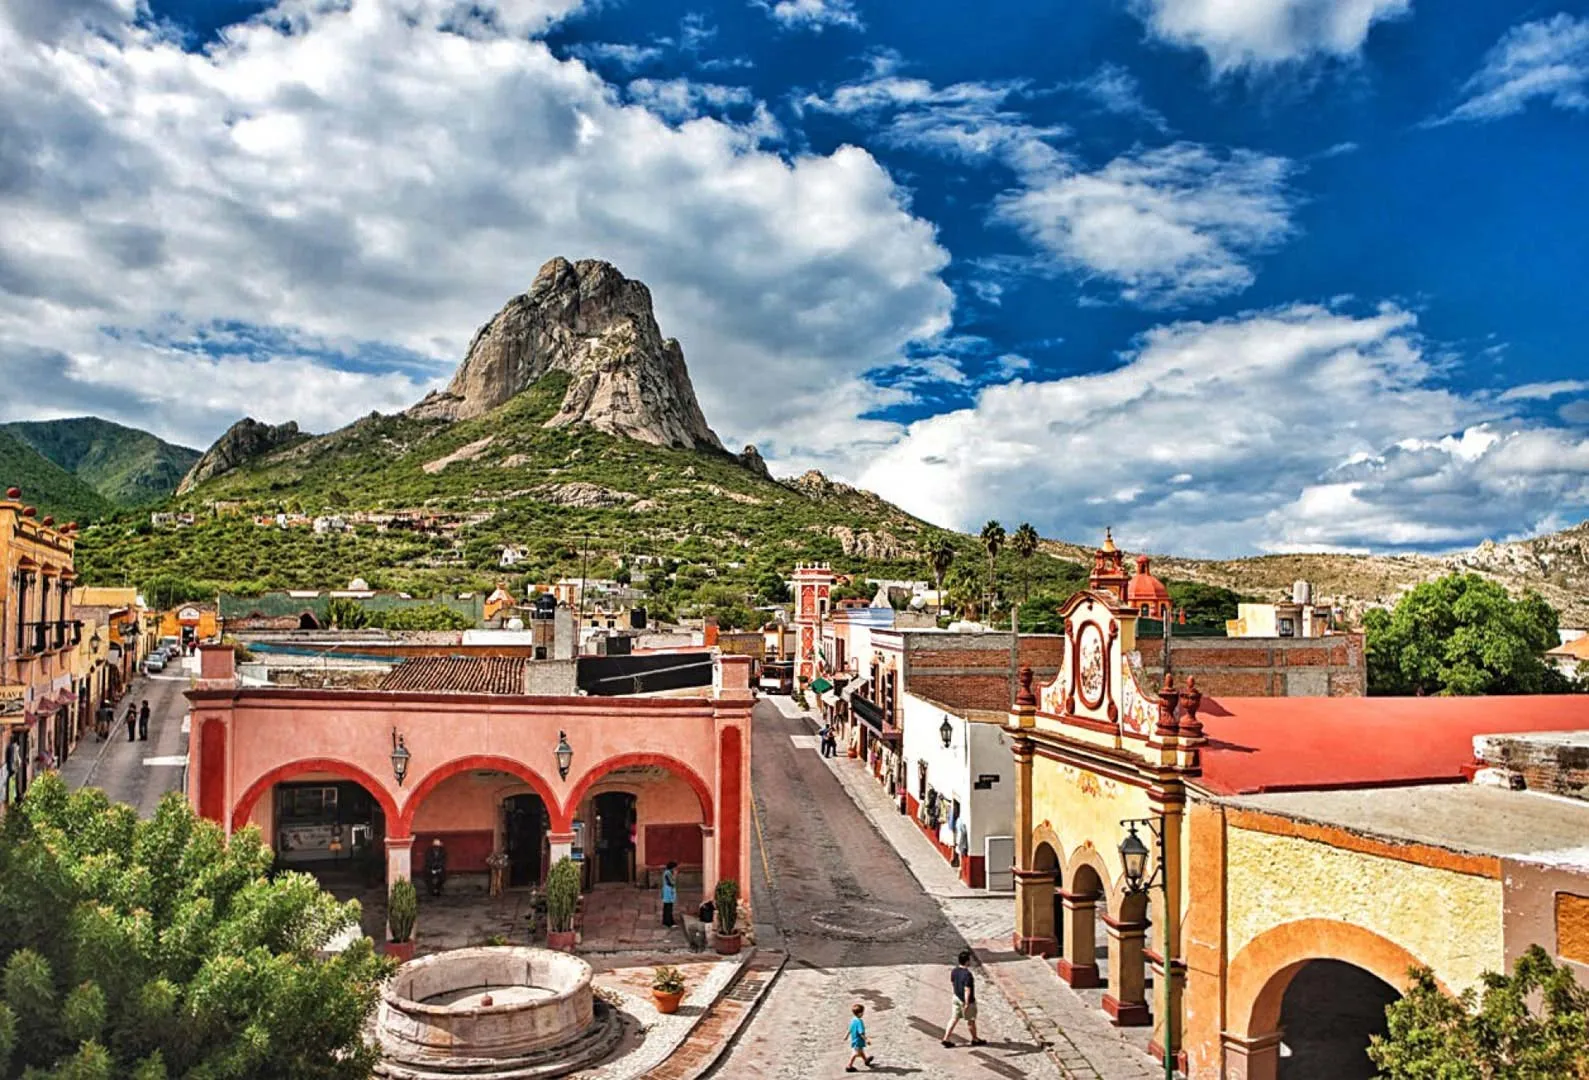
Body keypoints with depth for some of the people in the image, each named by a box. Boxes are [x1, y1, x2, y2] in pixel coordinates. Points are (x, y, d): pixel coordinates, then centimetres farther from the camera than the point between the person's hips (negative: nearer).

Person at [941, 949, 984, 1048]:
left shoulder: (954, 971, -5)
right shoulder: (967, 975, -30)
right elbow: (967, 990, -28)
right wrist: (967, 1004, -23)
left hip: (957, 997, 7)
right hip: (966, 1000, -7)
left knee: (954, 1018, 15)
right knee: (971, 1020, 14)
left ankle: (946, 1039, 13)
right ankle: (975, 1040, 33)